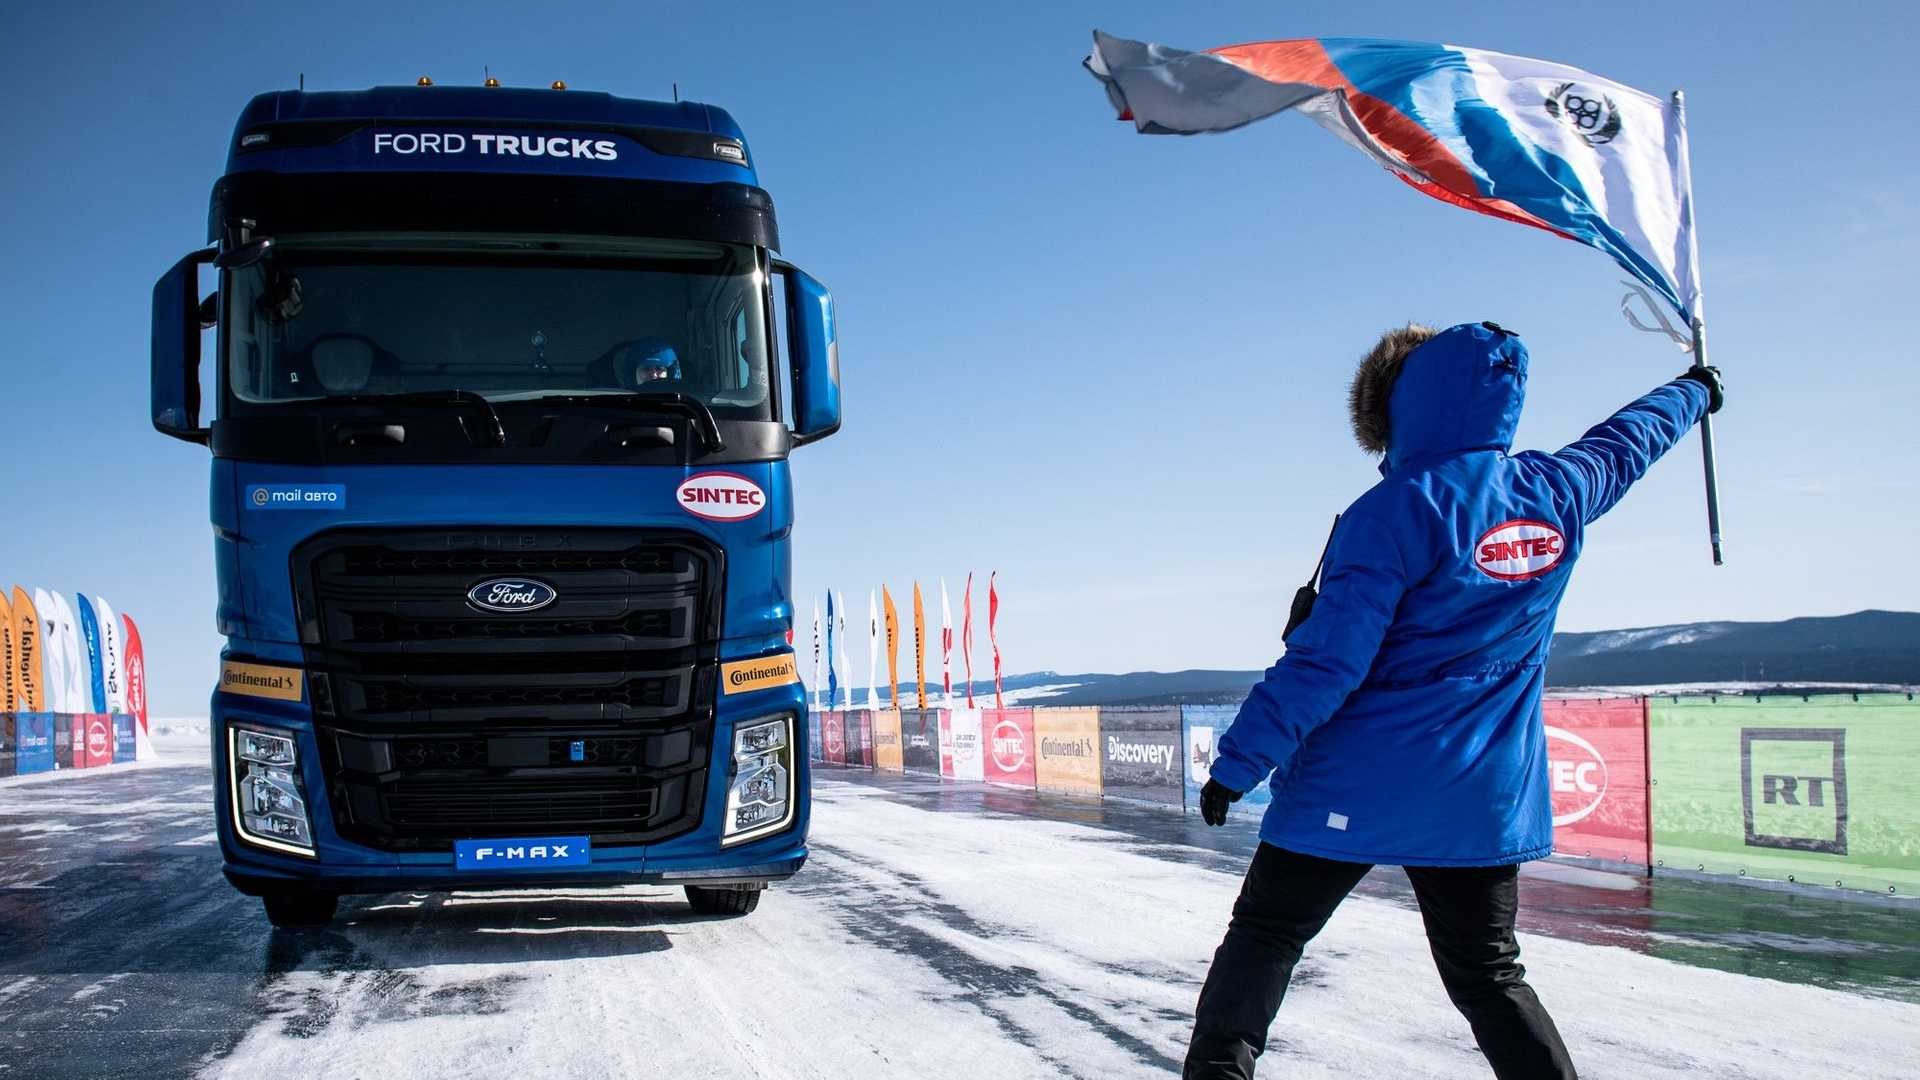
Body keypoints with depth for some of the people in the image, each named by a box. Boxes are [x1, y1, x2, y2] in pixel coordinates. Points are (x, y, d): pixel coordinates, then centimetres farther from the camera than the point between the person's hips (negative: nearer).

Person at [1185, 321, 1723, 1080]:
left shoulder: (1399, 511, -17)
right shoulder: (1556, 495, 2)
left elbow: (1324, 661, -19)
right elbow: (1626, 442, 24)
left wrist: (1236, 763, -13)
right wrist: (1695, 390, 45)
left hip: (1359, 786, -5)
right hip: (1483, 797, 6)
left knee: (1265, 933, 9)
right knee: (1488, 976, 15)